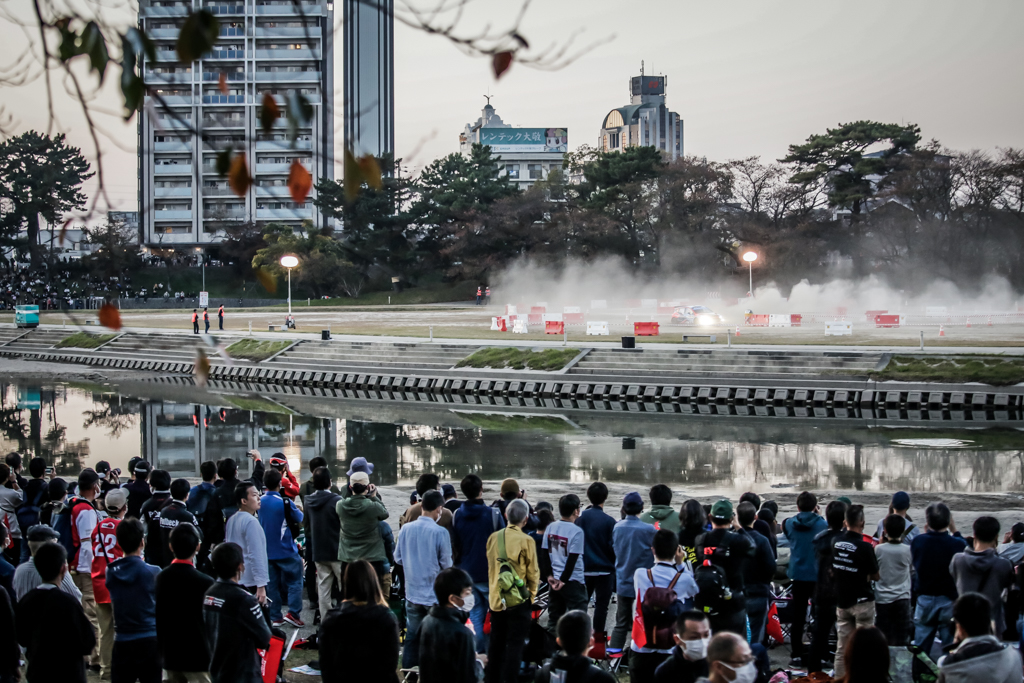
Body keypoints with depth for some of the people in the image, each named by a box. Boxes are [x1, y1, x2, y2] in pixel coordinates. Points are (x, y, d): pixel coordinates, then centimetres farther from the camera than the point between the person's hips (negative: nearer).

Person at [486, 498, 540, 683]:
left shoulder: (493, 538, 0)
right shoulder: (526, 541, -14)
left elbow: (490, 567, 10)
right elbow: (533, 572, -8)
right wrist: (532, 594, 8)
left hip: (496, 598, 5)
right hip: (518, 600, -5)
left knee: (496, 643, 16)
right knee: (515, 644, 2)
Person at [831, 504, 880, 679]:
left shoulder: (835, 542, -1)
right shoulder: (865, 547, -19)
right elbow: (875, 576, -11)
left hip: (842, 600, 6)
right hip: (862, 601, -5)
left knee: (842, 646, 11)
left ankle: (839, 678, 15)